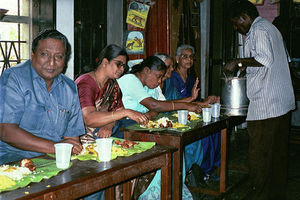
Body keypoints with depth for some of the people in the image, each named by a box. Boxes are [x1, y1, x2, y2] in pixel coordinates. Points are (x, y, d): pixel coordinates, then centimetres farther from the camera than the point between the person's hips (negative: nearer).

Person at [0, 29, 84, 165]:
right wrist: (55, 147, -23)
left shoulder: (70, 88, 12)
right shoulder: (13, 77, -7)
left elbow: (72, 135, 14)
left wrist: (72, 149, -11)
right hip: (12, 156, -6)